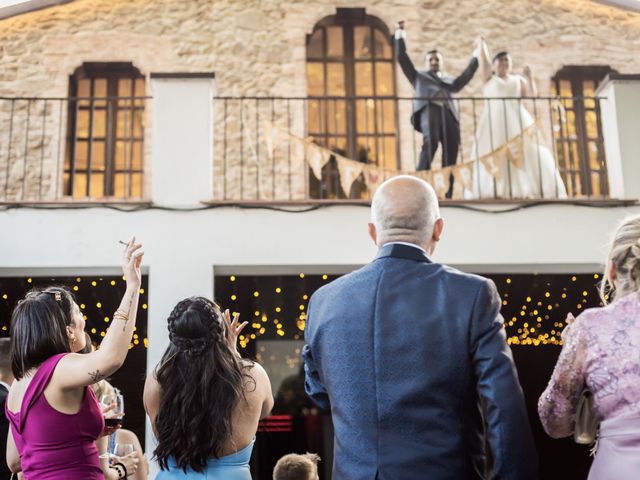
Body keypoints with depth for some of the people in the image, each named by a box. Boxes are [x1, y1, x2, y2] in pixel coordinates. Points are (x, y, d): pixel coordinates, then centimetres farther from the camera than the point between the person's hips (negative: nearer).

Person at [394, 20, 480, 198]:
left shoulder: (449, 80, 35)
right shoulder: (419, 76, 28)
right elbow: (402, 59, 22)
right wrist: (400, 36, 19)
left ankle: (448, 193, -8)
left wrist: (476, 55, 21)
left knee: (451, 154, -7)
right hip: (429, 110, -3)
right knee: (430, 144, -28)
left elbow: (464, 78, 20)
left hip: (449, 114, 4)